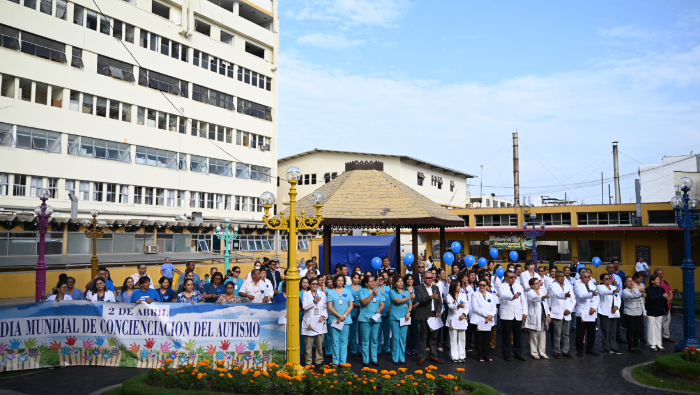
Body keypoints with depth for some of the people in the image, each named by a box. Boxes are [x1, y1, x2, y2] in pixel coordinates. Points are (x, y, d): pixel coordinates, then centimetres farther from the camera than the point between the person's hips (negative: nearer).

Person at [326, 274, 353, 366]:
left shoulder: (347, 292, 10)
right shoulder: (331, 293, 6)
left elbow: (351, 306, 5)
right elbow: (330, 307, -1)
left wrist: (344, 316, -8)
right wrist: (339, 316, -12)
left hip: (346, 320, 1)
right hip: (334, 320, -1)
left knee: (344, 341, 3)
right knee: (335, 341, 0)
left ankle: (343, 361, 7)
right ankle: (335, 362, 6)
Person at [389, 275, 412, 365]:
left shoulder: (406, 292, 14)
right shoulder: (392, 291, -2)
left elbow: (410, 304, 14)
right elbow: (398, 301, -16)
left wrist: (409, 312, -3)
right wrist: (409, 297, -22)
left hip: (404, 318, 4)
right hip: (395, 317, -4)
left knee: (403, 338, 5)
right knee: (396, 338, -1)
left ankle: (402, 358, 13)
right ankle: (395, 358, 7)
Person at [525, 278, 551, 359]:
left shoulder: (542, 291, 14)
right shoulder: (529, 293, -8)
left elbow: (546, 304, 18)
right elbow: (535, 298, -31)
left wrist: (548, 315, 10)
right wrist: (543, 297, -49)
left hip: (543, 317, 6)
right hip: (535, 318, -6)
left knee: (543, 336, 7)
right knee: (534, 336, 0)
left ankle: (542, 352, 16)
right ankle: (534, 352, 11)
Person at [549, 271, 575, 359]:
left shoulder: (568, 286, 12)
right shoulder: (553, 286, -5)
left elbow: (573, 300, 13)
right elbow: (556, 294, -27)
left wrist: (569, 309, -3)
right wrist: (565, 295, -48)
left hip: (567, 314, 5)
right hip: (557, 314, -5)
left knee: (566, 334, 10)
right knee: (557, 334, -2)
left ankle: (565, 351, 20)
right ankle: (557, 351, 6)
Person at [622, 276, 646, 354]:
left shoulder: (637, 290, 13)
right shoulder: (625, 291, -9)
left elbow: (641, 302, 17)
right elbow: (631, 296, -32)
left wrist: (644, 313, 11)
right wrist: (640, 294, -49)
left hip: (639, 313, 6)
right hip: (629, 313, -6)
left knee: (637, 330, 8)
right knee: (630, 330, 0)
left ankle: (636, 346, 18)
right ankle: (630, 347, 10)